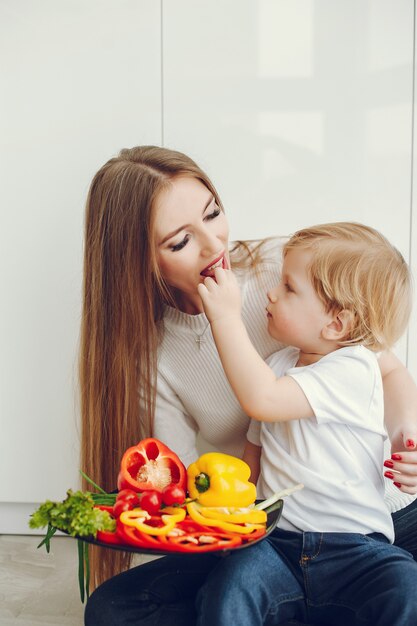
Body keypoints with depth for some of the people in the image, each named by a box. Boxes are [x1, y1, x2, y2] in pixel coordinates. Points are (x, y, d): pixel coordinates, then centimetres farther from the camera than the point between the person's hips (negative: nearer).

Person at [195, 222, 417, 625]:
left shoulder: (353, 371, -11)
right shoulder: (278, 366, 12)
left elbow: (261, 401, -24)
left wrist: (225, 317, -20)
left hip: (354, 549, -4)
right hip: (277, 544, 4)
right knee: (229, 586, -24)